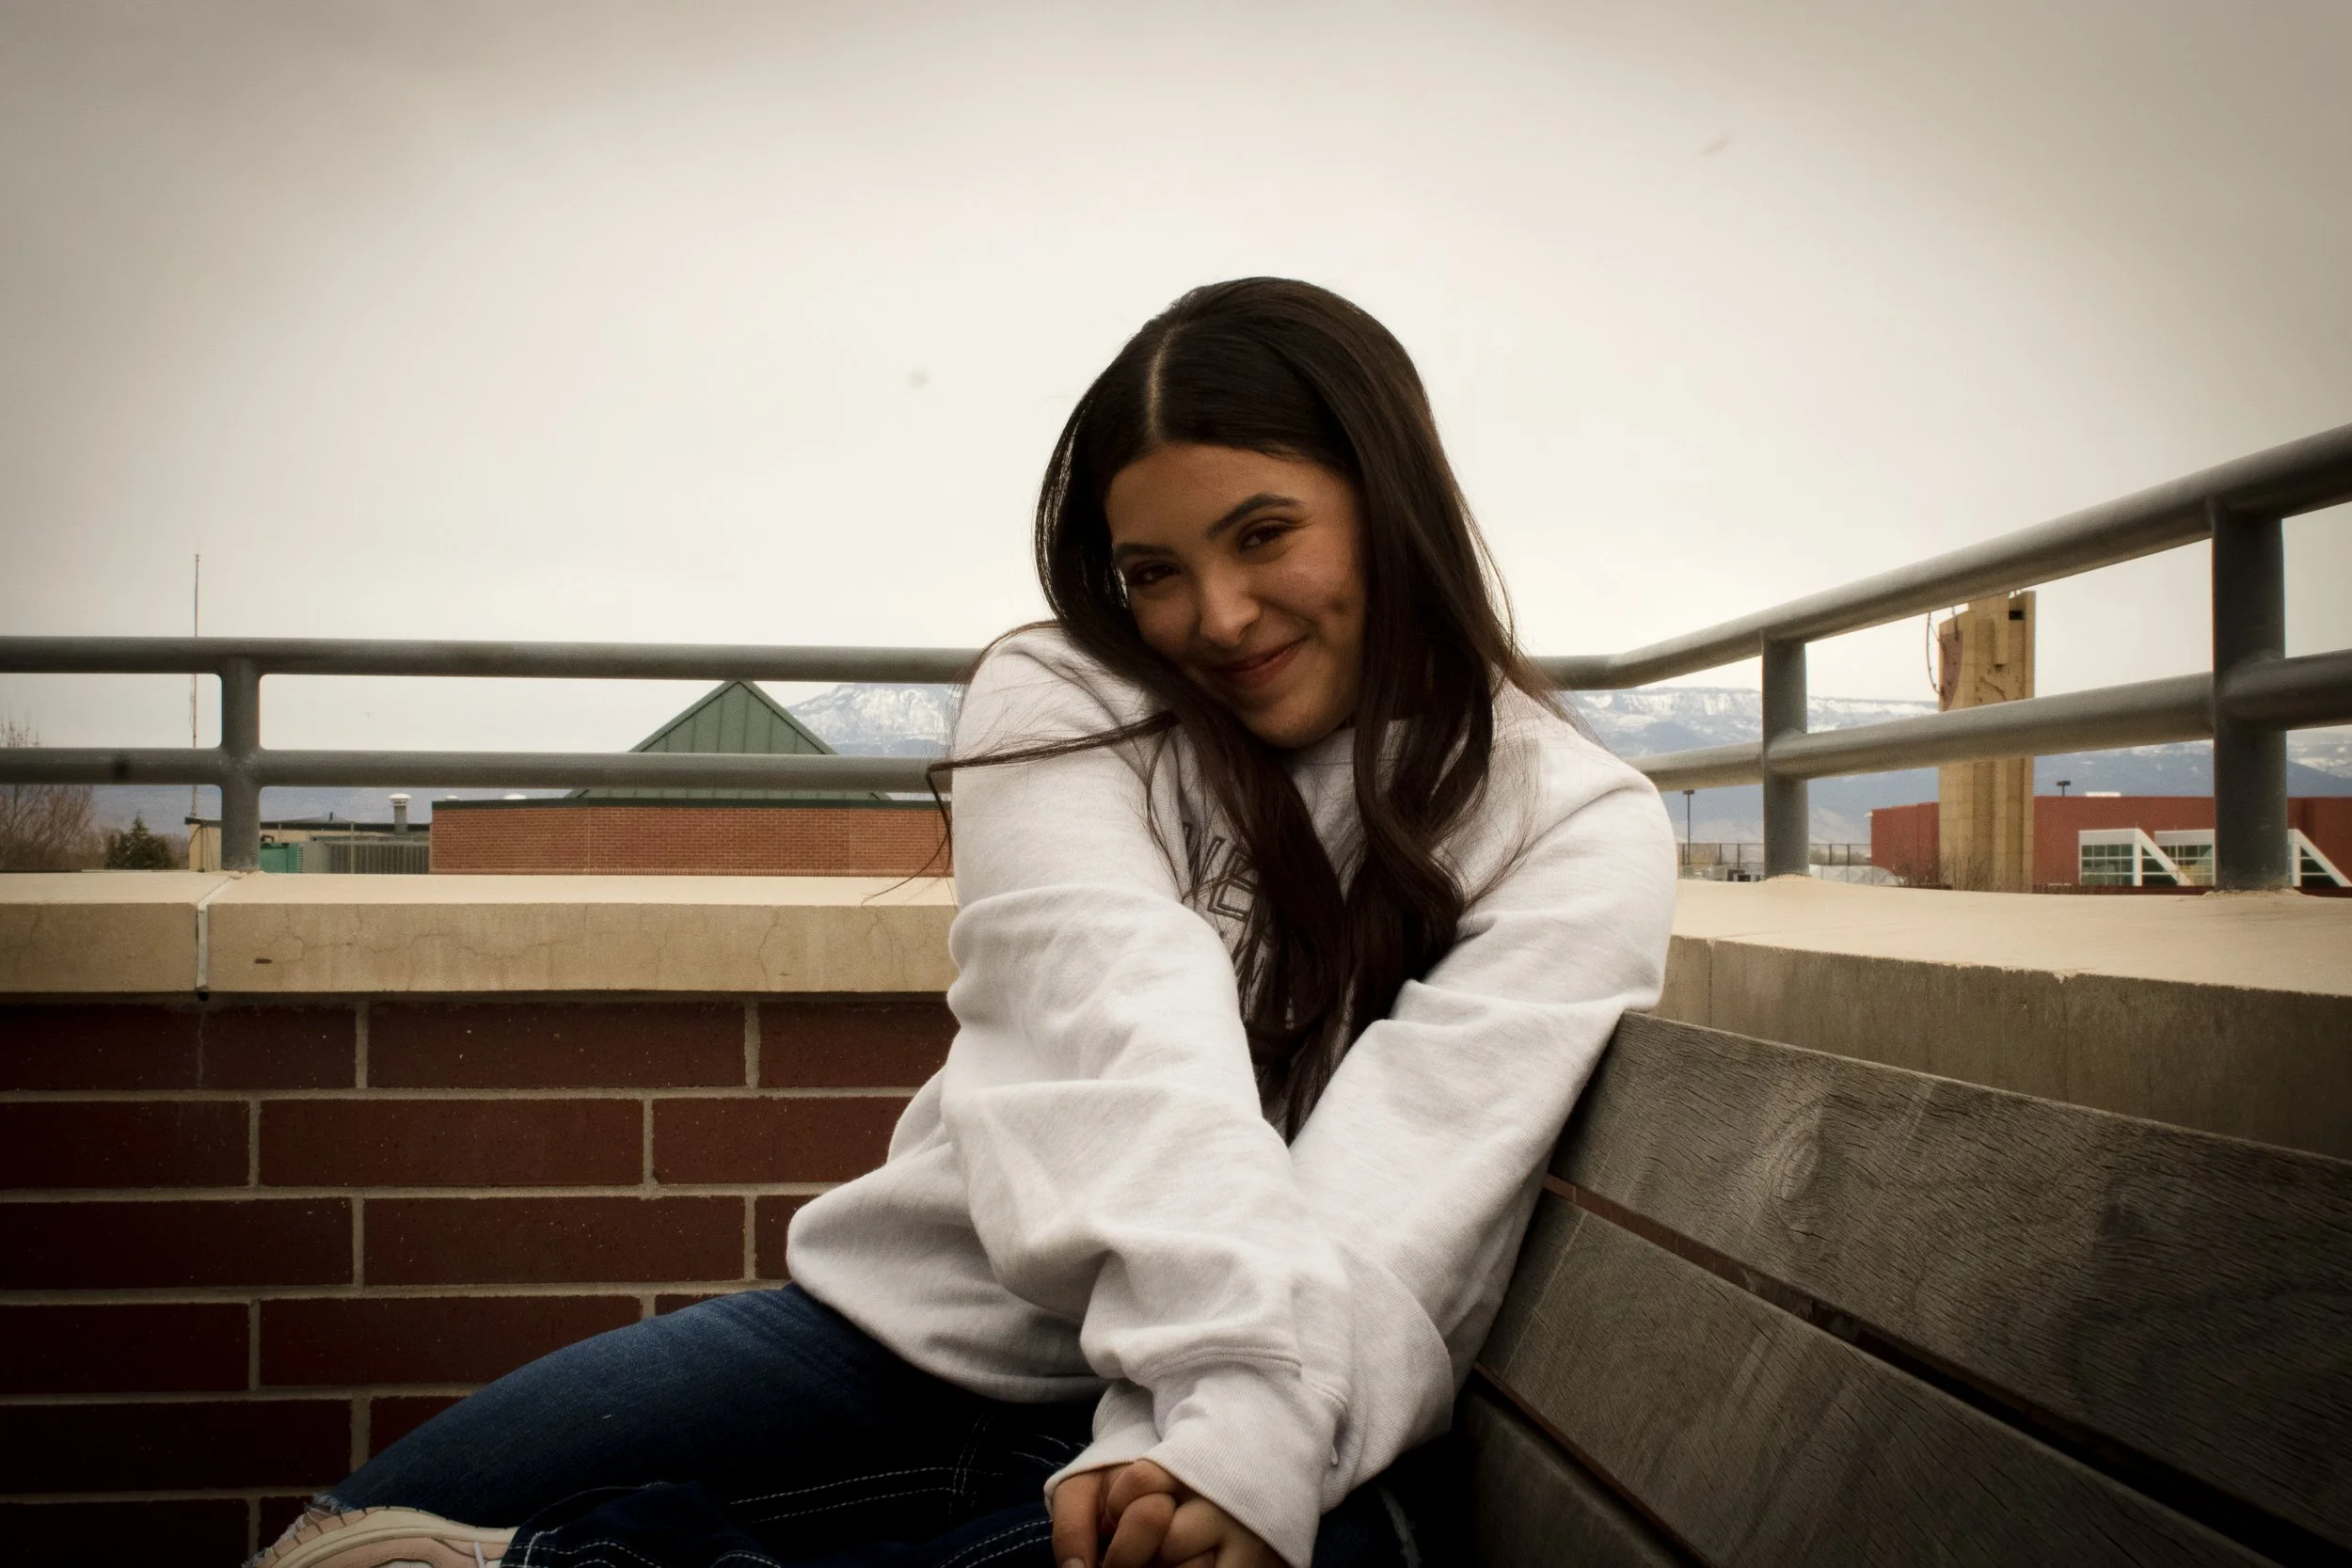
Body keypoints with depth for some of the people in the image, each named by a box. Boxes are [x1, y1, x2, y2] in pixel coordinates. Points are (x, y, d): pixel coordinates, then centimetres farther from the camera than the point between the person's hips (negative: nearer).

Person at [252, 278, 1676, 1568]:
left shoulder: (1579, 833, -3)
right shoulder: (1058, 704, 2)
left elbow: (1405, 1175, -17)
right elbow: (1126, 1048, -16)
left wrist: (1248, 1440, -32)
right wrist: (1248, 1347, -31)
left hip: (1296, 1413, 0)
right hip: (933, 1327, 1)